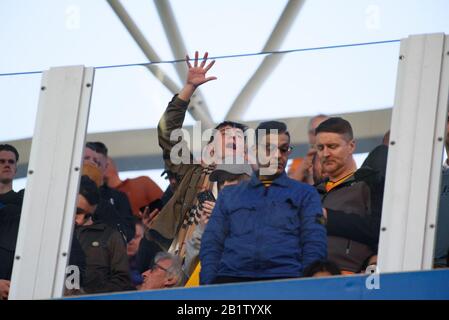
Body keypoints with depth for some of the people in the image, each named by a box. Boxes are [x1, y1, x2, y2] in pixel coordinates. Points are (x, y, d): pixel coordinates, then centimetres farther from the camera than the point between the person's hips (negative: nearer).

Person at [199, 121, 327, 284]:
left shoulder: (305, 194, 16)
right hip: (231, 278, 2)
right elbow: (211, 245, 15)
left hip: (284, 277, -1)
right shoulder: (229, 194, 22)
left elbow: (314, 246, 6)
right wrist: (209, 285, -2)